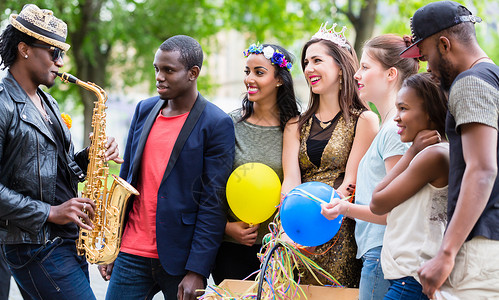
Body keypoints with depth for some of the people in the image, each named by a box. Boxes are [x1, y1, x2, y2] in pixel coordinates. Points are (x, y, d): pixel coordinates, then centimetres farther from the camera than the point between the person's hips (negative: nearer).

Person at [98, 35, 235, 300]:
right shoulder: (144, 110, 9)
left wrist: (197, 271, -14)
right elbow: (126, 178, 14)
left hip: (179, 261, -4)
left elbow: (214, 203, -10)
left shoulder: (216, 124, -7)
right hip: (131, 255, 4)